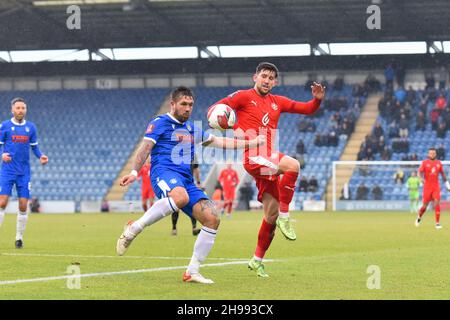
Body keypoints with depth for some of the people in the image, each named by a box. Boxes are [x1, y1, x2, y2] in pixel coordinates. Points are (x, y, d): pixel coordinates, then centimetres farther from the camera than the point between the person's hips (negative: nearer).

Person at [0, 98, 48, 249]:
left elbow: (34, 147, 15)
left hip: (24, 172, 3)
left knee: (23, 205, -1)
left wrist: (41, 156, -4)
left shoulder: (31, 127, 8)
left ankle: (19, 237, 11)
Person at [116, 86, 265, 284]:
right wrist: (134, 172, -19)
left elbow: (217, 141, 37)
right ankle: (134, 229, -31)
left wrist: (251, 143, 32)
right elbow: (145, 148, -3)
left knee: (212, 219, -9)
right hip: (164, 171, -7)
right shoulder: (160, 123, 7)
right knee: (180, 197, -42)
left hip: (186, 180, 7)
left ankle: (192, 271, -3)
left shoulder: (191, 129, 28)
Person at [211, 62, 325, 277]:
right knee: (292, 165, -33)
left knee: (271, 214, 8)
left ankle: (257, 260, 21)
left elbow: (307, 109, 22)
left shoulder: (277, 102, 19)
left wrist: (317, 99, 0)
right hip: (254, 157, -7)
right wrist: (236, 127, -19)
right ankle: (284, 217, -24)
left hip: (268, 159, 7)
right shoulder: (244, 96, 2)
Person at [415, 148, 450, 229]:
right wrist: (421, 178, -29)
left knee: (437, 203, -14)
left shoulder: (439, 163, 8)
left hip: (436, 187, 2)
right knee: (425, 205, 2)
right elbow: (419, 172, -8)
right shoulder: (425, 163, -1)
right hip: (427, 187, -2)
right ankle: (419, 217, 32)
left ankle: (437, 223, -12)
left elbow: (443, 174, 18)